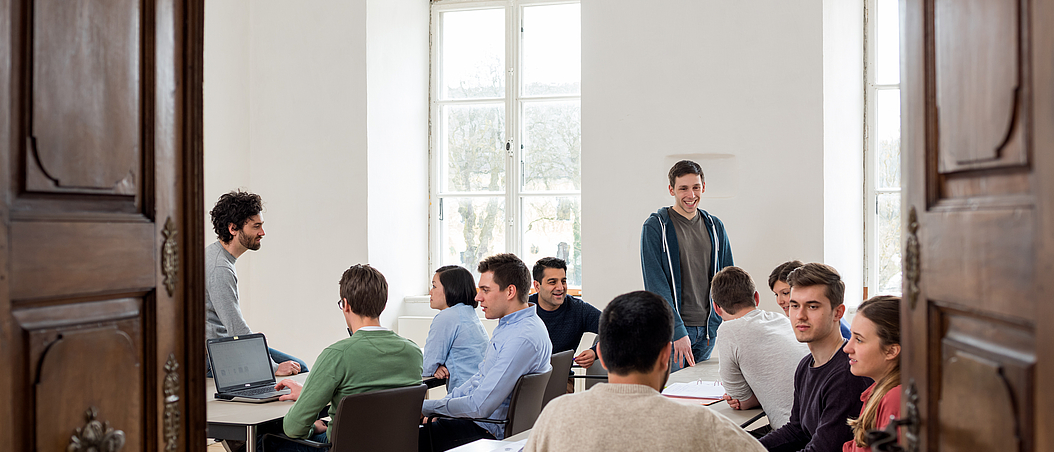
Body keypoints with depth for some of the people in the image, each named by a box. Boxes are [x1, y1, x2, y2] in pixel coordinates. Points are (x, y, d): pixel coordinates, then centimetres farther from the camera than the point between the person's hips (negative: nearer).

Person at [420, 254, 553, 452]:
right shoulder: (509, 325, 8)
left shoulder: (522, 339, -26)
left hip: (492, 434, -10)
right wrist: (444, 402, 8)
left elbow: (479, 407, -26)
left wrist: (425, 407, -15)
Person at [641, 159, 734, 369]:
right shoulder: (655, 226, -6)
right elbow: (656, 284, -13)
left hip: (707, 329, 5)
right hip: (670, 329, -5)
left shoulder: (715, 227, 10)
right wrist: (677, 331, -19)